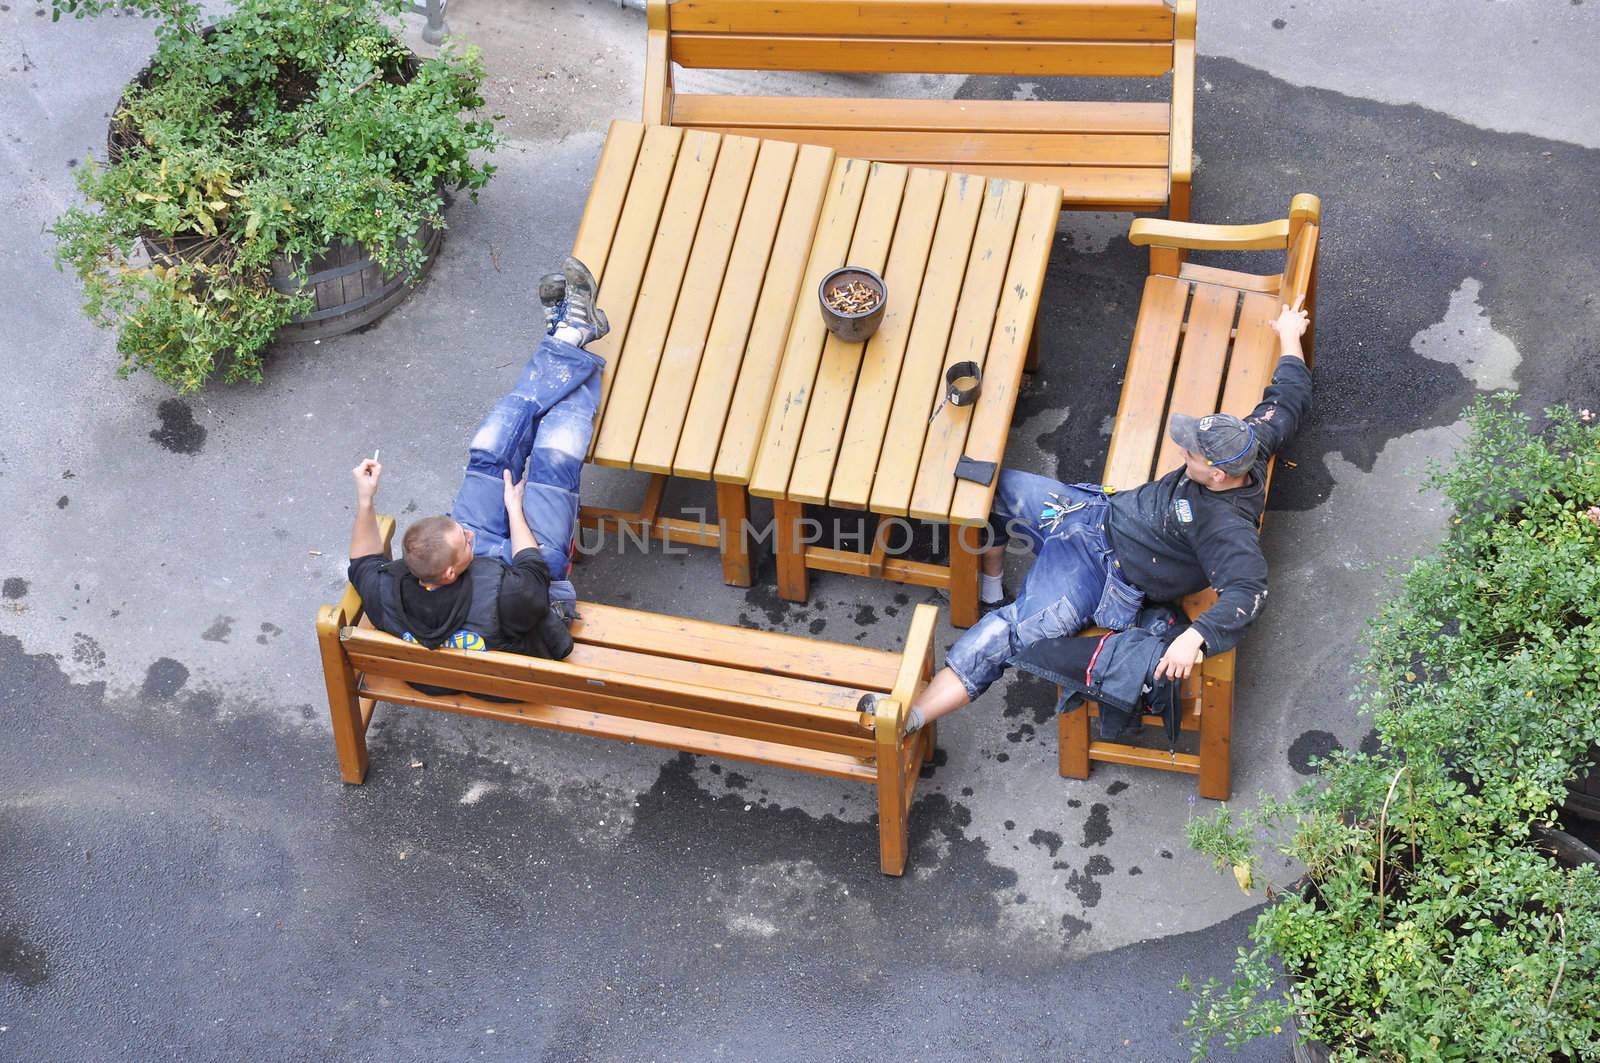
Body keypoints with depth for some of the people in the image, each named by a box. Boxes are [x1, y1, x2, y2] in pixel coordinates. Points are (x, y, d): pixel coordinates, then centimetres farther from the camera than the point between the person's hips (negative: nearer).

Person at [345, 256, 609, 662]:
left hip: (482, 559, 4)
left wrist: (364, 500, -12)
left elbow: (363, 565, -10)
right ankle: (572, 338, 17)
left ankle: (566, 338, 19)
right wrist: (514, 505, -13)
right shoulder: (498, 607, -49)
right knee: (554, 461, -7)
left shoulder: (388, 600, -35)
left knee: (489, 454, 3)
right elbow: (534, 575, -26)